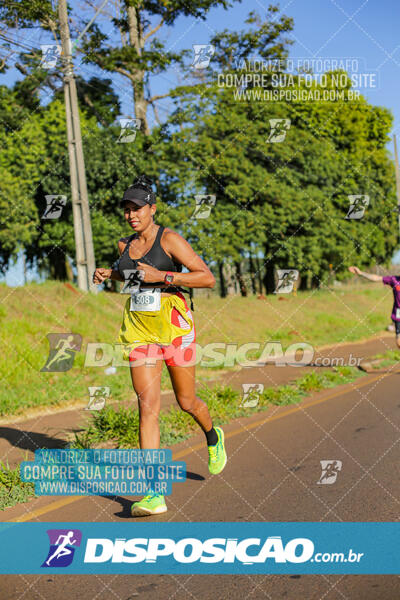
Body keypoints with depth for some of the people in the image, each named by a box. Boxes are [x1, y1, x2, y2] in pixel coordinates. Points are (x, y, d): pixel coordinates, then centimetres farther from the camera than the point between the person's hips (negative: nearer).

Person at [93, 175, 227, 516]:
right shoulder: (125, 245, 10)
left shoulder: (169, 239, -8)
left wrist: (162, 276, -21)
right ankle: (155, 494, -9)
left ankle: (213, 437, 47)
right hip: (139, 331, 4)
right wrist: (110, 275, 11)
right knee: (148, 406, -8)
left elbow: (207, 278, -13)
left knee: (186, 402, 9)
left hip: (174, 327, -4)